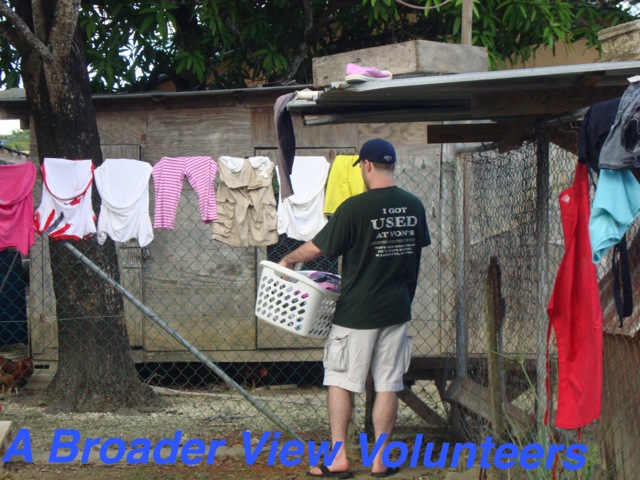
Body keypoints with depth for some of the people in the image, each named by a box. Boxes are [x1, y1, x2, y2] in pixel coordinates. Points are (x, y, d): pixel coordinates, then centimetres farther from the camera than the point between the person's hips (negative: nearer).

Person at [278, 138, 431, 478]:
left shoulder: (355, 207, -15)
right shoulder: (414, 207, 3)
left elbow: (317, 247, -9)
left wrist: (288, 260, 10)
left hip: (356, 312, -5)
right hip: (397, 310, 5)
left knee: (340, 381, 6)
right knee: (388, 385, 8)